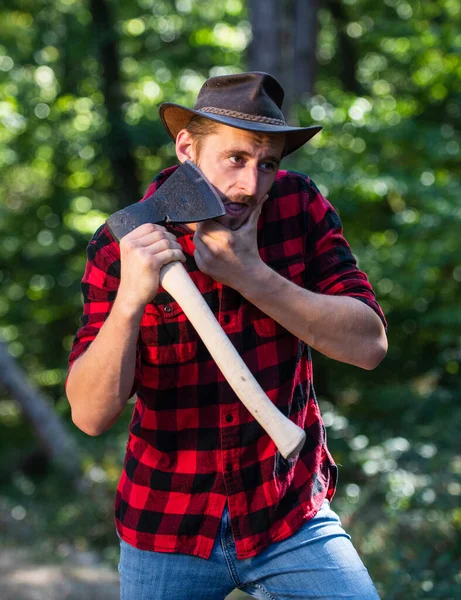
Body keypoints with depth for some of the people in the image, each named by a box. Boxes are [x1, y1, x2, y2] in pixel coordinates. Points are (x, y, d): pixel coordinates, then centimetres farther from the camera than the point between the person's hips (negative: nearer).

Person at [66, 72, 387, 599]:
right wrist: (130, 300, -35)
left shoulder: (299, 206, -8)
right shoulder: (121, 246, -13)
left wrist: (250, 275, -24)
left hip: (291, 518, 1)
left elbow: (368, 344, -15)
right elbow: (91, 414, -19)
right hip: (168, 532, -1)